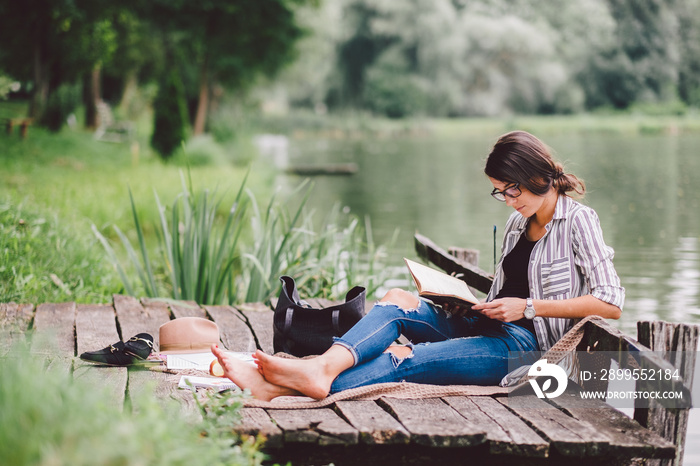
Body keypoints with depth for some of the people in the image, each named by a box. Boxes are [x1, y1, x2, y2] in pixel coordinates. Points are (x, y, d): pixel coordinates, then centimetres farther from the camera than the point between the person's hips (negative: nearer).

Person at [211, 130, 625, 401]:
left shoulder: (577, 221, -3)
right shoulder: (518, 222, 21)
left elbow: (611, 304, -12)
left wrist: (529, 307, -12)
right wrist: (476, 305, 3)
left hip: (524, 344, -8)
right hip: (490, 328, 8)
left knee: (403, 358, -27)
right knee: (397, 299, -17)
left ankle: (286, 389, -42)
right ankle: (325, 365, -43)